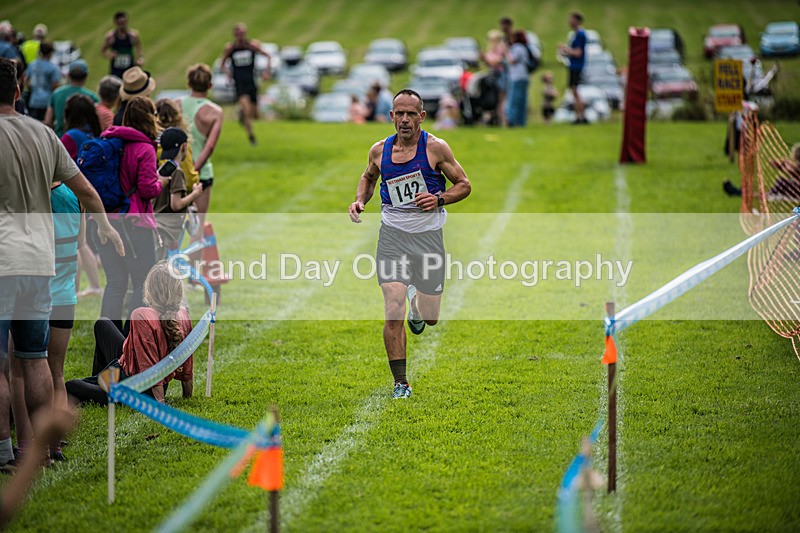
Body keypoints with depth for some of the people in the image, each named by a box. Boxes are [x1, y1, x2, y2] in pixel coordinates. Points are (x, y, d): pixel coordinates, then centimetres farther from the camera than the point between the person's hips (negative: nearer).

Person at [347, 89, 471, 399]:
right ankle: (400, 382, 0)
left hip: (428, 236, -1)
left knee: (430, 318, 7)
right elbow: (368, 177, 23)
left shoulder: (435, 148, -7)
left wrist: (438, 199, -17)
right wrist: (360, 200, 4)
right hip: (392, 235, 1)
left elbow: (464, 185, 0)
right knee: (394, 314, -12)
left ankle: (417, 301, 44)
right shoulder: (379, 150, 2)